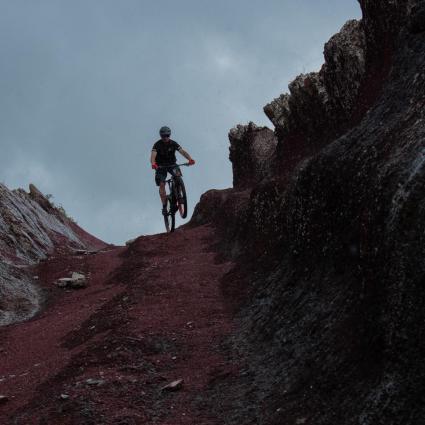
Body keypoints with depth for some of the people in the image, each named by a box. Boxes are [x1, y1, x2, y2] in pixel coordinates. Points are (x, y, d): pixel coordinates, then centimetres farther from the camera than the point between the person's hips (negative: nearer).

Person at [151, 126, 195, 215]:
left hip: (172, 164, 2)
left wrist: (190, 159, -41)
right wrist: (153, 163, -53)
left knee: (178, 174, -29)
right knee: (161, 184, -14)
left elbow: (182, 151, -22)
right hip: (161, 166, -1)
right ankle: (164, 206, -10)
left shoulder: (173, 144, -10)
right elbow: (153, 155, -31)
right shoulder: (157, 144, -16)